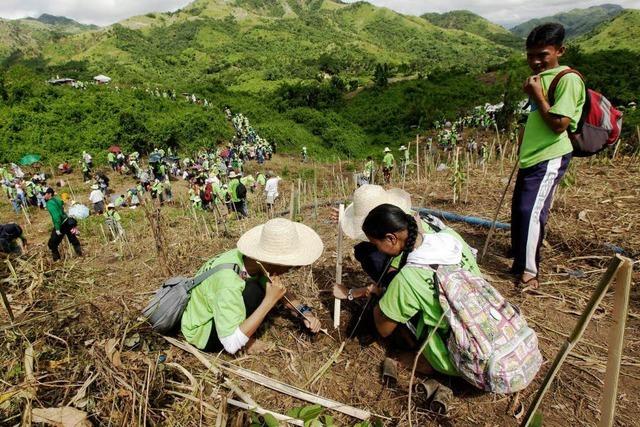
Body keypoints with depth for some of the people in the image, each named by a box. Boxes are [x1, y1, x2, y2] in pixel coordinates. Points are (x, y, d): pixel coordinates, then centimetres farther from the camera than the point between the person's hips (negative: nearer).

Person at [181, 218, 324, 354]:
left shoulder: (253, 260, -16)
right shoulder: (228, 281, -38)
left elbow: (280, 290, 2)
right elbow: (232, 345, -35)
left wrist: (304, 311, -13)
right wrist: (269, 300, -36)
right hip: (201, 333, -7)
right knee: (253, 291, -28)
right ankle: (245, 341, -6)